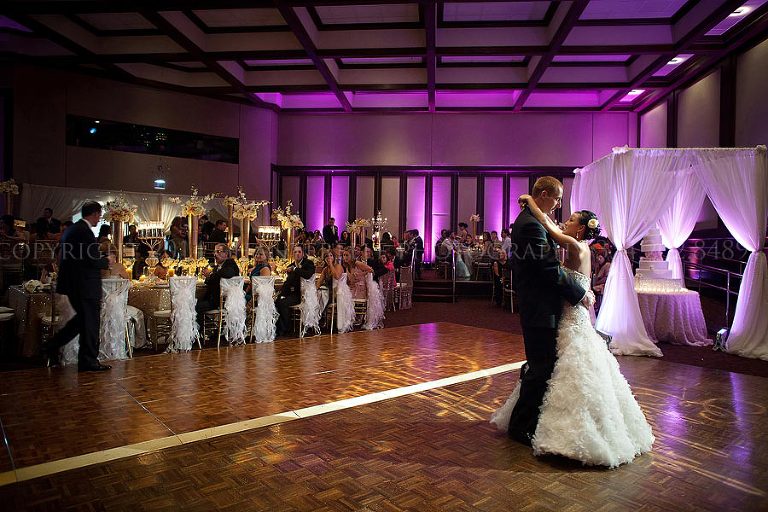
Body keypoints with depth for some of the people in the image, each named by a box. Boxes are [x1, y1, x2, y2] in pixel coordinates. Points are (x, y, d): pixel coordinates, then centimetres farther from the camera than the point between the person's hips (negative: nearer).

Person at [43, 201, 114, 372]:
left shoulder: (71, 229, 13)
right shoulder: (84, 231, -19)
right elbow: (93, 260, -23)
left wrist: (102, 261, 14)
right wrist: (107, 261, -4)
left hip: (73, 283, 10)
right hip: (86, 285, -10)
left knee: (82, 318, 23)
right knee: (90, 322, 2)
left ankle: (52, 346, 23)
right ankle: (89, 362, 12)